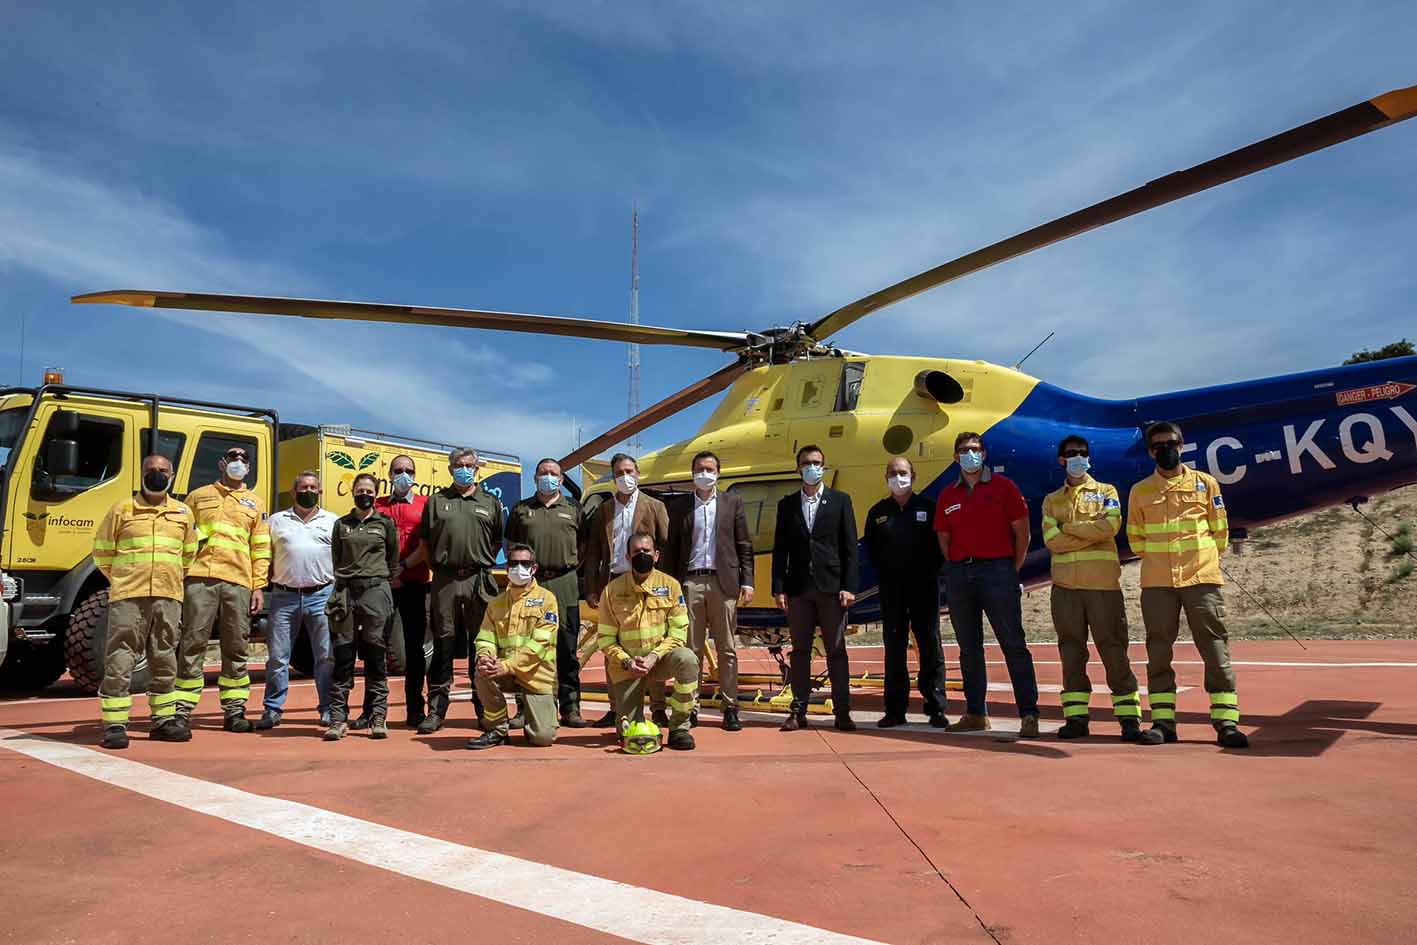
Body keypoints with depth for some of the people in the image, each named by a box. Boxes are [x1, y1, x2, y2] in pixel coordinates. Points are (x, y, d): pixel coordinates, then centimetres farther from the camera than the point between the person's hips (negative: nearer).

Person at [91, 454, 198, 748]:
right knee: (119, 661, -4)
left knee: (165, 662, 10)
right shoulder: (122, 509, 4)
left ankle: (164, 720, 20)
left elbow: (190, 553, 22)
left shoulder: (182, 513, 12)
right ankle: (114, 725, 3)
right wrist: (122, 580, 9)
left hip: (168, 597, 3)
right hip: (128, 597, -3)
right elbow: (102, 550, 9)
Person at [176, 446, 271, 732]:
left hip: (238, 582, 1)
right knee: (192, 644, -3)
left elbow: (261, 548, 13)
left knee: (236, 649, 4)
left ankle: (234, 709, 10)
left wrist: (258, 587, 4)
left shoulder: (255, 503, 17)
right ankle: (181, 709, 4)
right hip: (200, 579, -1)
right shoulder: (198, 496, 16)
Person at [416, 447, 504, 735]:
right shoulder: (437, 501, 11)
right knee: (443, 643, 2)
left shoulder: (491, 503, 12)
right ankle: (436, 709, 7)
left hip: (479, 580, 0)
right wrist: (436, 565, 5)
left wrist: (483, 565, 7)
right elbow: (425, 540, 13)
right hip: (445, 580, 0)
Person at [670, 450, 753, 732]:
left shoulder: (732, 503, 9)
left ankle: (730, 708, 10)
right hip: (690, 582, 0)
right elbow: (673, 549, 8)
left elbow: (745, 546, 7)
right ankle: (690, 708, 9)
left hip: (723, 582, 0)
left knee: (727, 650, 3)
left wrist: (747, 582, -1)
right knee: (691, 649, 3)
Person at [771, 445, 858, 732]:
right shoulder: (787, 504, 10)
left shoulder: (840, 501, 5)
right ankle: (798, 711, 11)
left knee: (836, 651, 2)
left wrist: (849, 586, -6)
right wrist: (778, 588, 0)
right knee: (800, 650, 6)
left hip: (831, 586, -2)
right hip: (798, 587, 2)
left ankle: (842, 711, 8)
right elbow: (780, 549, 8)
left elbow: (850, 547, 2)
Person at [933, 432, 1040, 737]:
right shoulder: (947, 495, 11)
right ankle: (975, 714, 17)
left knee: (1014, 645, -4)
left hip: (997, 569, -4)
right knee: (969, 648, 9)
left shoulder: (1002, 486, 2)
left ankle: (1029, 715, 1)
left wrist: (1012, 571, -1)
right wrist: (957, 569, 8)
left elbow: (1022, 532, 1)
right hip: (958, 573, 4)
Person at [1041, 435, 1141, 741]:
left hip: (1103, 583, -2)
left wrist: (1069, 526, -4)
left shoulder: (1106, 492, 10)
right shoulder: (1052, 500, 14)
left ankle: (1129, 716, 5)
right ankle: (1075, 717, 9)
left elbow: (1110, 526, -11)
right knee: (1071, 650, 4)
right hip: (1065, 586, 2)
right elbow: (1052, 540, -2)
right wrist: (1091, 533, -7)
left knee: (1113, 648, -1)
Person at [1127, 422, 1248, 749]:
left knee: (1215, 648, -1)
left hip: (1202, 578, -1)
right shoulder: (1139, 491, 8)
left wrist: (1202, 560, 11)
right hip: (1157, 583, 1)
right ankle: (1162, 721, 11)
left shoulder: (1206, 483, 6)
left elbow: (1220, 531, 11)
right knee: (1158, 651, 4)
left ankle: (1226, 722, 5)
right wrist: (1159, 562, 10)